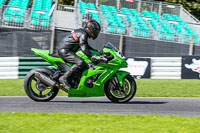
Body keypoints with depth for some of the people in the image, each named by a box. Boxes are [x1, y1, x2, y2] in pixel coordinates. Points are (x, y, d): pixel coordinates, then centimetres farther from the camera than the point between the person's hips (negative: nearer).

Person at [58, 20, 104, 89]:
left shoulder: (83, 33, 19)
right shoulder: (83, 34, -14)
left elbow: (86, 46, 30)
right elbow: (84, 48, -26)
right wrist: (93, 56, -33)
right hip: (65, 51, -11)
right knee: (81, 63, -27)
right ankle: (64, 78, -28)